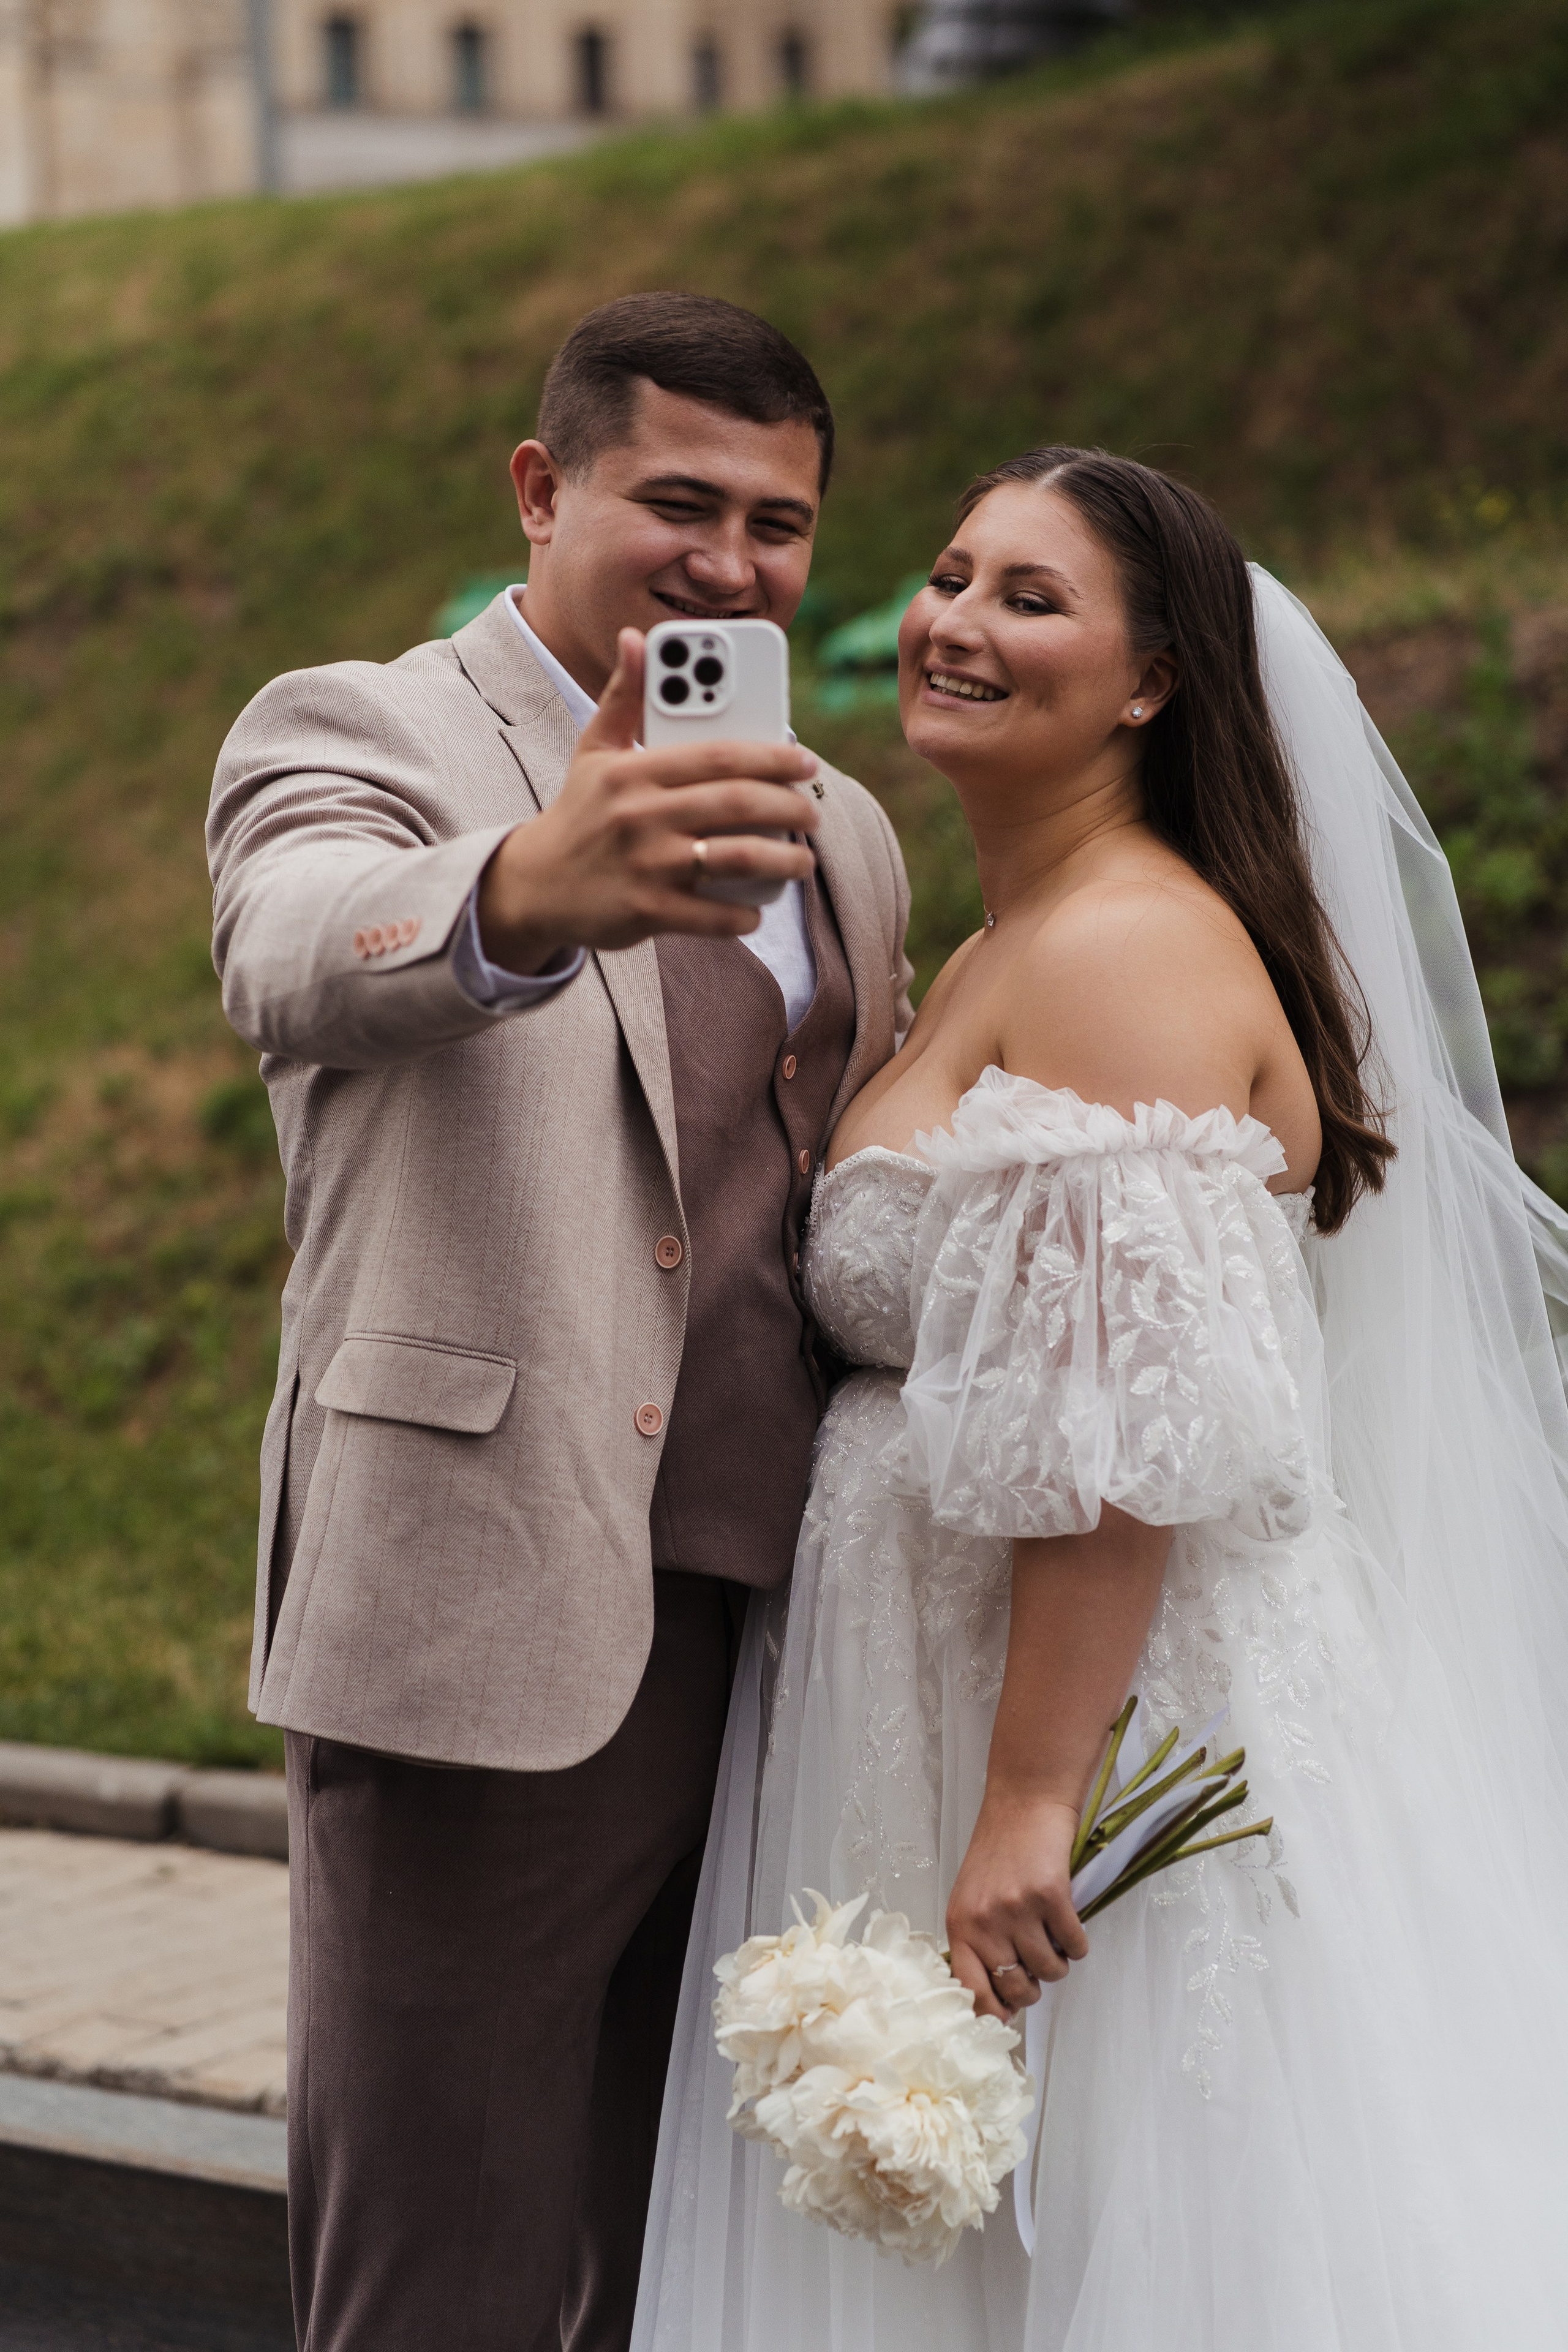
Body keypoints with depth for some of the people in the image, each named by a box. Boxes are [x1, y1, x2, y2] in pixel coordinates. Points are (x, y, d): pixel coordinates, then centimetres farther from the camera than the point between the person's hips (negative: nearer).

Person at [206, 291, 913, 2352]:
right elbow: (301, 964, -27)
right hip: (498, 1636, -6)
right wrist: (528, 890, -49)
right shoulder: (353, 736, -3)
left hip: (782, 1639, 6)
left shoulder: (837, 835, 17)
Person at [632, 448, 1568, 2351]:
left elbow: (1125, 1445, -24)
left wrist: (1029, 1803, -25)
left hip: (1118, 1723, -10)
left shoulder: (1131, 951, -17)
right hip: (950, 1697, 10)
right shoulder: (997, 953, 14)